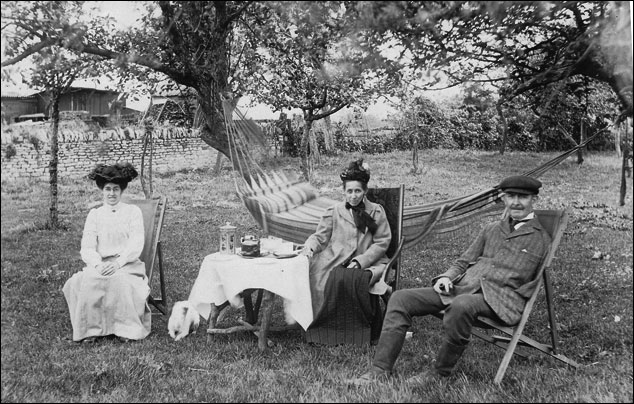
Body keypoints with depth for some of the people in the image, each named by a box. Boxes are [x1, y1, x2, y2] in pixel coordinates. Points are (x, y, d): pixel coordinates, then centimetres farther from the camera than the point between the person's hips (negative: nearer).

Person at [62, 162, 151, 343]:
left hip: (127, 264, -2)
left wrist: (117, 263, -19)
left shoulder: (133, 211, 9)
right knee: (85, 281, -30)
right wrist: (97, 264, -17)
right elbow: (87, 247, 4)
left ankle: (126, 328, -23)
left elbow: (136, 244, -3)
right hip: (99, 265, 2)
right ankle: (90, 328, -21)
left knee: (120, 280, -35)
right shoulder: (94, 214, 15)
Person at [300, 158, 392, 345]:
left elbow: (382, 243, 5)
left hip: (367, 263, -1)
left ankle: (366, 329, -14)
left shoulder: (376, 212, 10)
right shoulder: (333, 212, 13)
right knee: (337, 280, -34)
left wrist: (360, 261, -8)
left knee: (357, 281, -34)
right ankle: (335, 329, -17)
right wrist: (310, 246, -9)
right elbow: (320, 236, 15)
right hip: (337, 263, 1)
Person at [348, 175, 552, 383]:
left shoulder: (542, 239, 9)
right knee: (400, 298, -10)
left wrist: (515, 297, -11)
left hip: (501, 299, -6)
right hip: (460, 287, 6)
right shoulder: (490, 229, 24)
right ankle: (379, 370, -9)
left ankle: (441, 371, -18)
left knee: (461, 305, -40)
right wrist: (446, 277, 3)